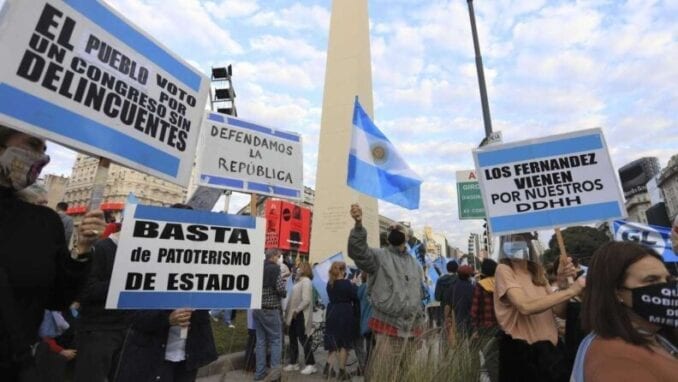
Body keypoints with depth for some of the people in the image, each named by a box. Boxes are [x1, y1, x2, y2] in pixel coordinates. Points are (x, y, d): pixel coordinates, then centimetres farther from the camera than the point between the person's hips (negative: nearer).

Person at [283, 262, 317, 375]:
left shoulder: (306, 281, -13)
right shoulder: (299, 281, 15)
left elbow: (306, 300, -22)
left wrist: (297, 310, -20)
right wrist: (289, 311, 10)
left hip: (301, 315, -9)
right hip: (294, 315, 9)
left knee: (303, 339, -4)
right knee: (293, 339, 14)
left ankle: (310, 365, 6)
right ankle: (293, 363, 26)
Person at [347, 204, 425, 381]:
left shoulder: (414, 264, 14)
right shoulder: (379, 256, -5)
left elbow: (419, 295, 19)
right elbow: (357, 250, -26)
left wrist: (420, 325, 18)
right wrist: (359, 225, -43)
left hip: (411, 330, 6)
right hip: (387, 328, -5)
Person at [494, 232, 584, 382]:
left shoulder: (537, 272, 7)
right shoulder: (504, 270, -16)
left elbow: (560, 311, 2)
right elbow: (525, 307, -30)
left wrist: (563, 283, -14)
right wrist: (570, 291, -24)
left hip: (551, 347, 7)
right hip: (523, 352, -6)